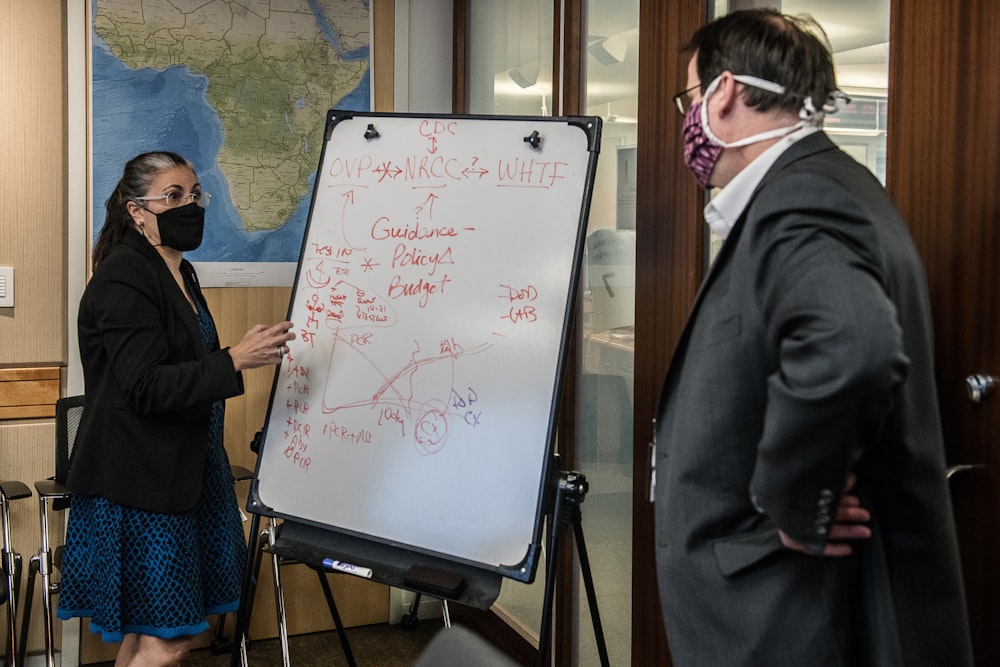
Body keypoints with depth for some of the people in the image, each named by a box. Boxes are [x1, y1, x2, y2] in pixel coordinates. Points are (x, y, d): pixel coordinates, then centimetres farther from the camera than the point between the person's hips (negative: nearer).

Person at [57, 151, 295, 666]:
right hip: (137, 482, -9)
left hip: (179, 473, 9)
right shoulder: (122, 279, -16)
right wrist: (234, 361, -29)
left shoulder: (180, 273, 14)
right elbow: (145, 387, -23)